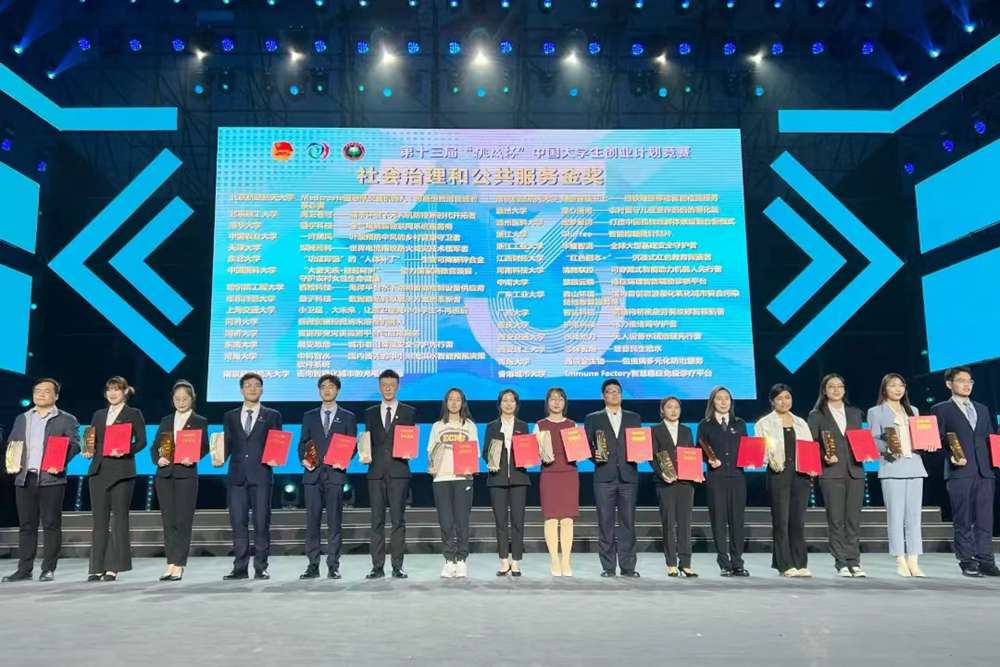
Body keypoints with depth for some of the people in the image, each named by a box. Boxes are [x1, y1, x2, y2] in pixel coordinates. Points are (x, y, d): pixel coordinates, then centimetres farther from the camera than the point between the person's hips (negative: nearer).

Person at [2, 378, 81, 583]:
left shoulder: (66, 420, 6)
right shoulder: (21, 419, 20)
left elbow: (74, 444, -4)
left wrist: (60, 462, -20)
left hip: (51, 478, -4)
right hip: (24, 479, 4)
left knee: (51, 525, -2)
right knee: (26, 525, 8)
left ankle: (48, 569, 5)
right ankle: (24, 569, 14)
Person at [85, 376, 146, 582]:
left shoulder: (133, 414, 5)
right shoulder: (99, 415, 18)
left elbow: (141, 440, -2)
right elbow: (92, 440, 17)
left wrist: (125, 451, -18)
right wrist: (88, 451, -3)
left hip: (121, 471, -4)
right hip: (98, 470, 4)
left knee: (119, 518, -2)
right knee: (99, 520, 4)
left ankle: (113, 567, 1)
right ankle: (97, 567, 7)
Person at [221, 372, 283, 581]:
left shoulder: (272, 415, 9)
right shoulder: (230, 417, 16)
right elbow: (227, 444, 11)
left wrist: (275, 458, -14)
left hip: (261, 475, -2)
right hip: (237, 475, 2)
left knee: (261, 523, -1)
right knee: (238, 523, 3)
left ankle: (260, 568, 7)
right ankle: (240, 568, 10)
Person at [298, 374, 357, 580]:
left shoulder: (347, 417, 10)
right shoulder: (309, 416, 15)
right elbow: (302, 443, 13)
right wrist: (303, 459, -6)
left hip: (335, 474, -2)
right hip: (313, 474, 2)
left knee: (335, 521, -1)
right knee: (312, 520, 0)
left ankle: (333, 566, 4)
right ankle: (313, 565, 6)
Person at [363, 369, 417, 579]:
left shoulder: (409, 412, 9)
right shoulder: (371, 413, 15)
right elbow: (368, 441, 14)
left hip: (398, 471, -2)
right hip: (376, 471, 2)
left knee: (398, 520, -2)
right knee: (377, 520, 2)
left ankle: (397, 566, 4)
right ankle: (377, 566, 7)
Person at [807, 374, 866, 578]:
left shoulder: (854, 413, 17)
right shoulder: (816, 415, 5)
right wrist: (824, 458, -14)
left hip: (854, 471, 3)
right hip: (832, 472, -3)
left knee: (854, 519, 3)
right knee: (836, 520, -2)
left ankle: (854, 562, 9)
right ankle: (841, 563, 5)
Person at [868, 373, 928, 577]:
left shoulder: (913, 411, 21)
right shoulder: (876, 412, 6)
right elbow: (873, 440, -2)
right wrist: (888, 449, -20)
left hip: (914, 466, 4)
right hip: (892, 467, -4)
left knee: (914, 515, 2)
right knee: (895, 515, -5)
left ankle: (913, 562, 6)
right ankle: (900, 562, 1)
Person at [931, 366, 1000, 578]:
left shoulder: (983, 409, 21)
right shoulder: (941, 409, 6)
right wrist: (951, 456, -16)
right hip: (960, 472, -4)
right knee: (963, 521, -1)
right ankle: (967, 562, 4)